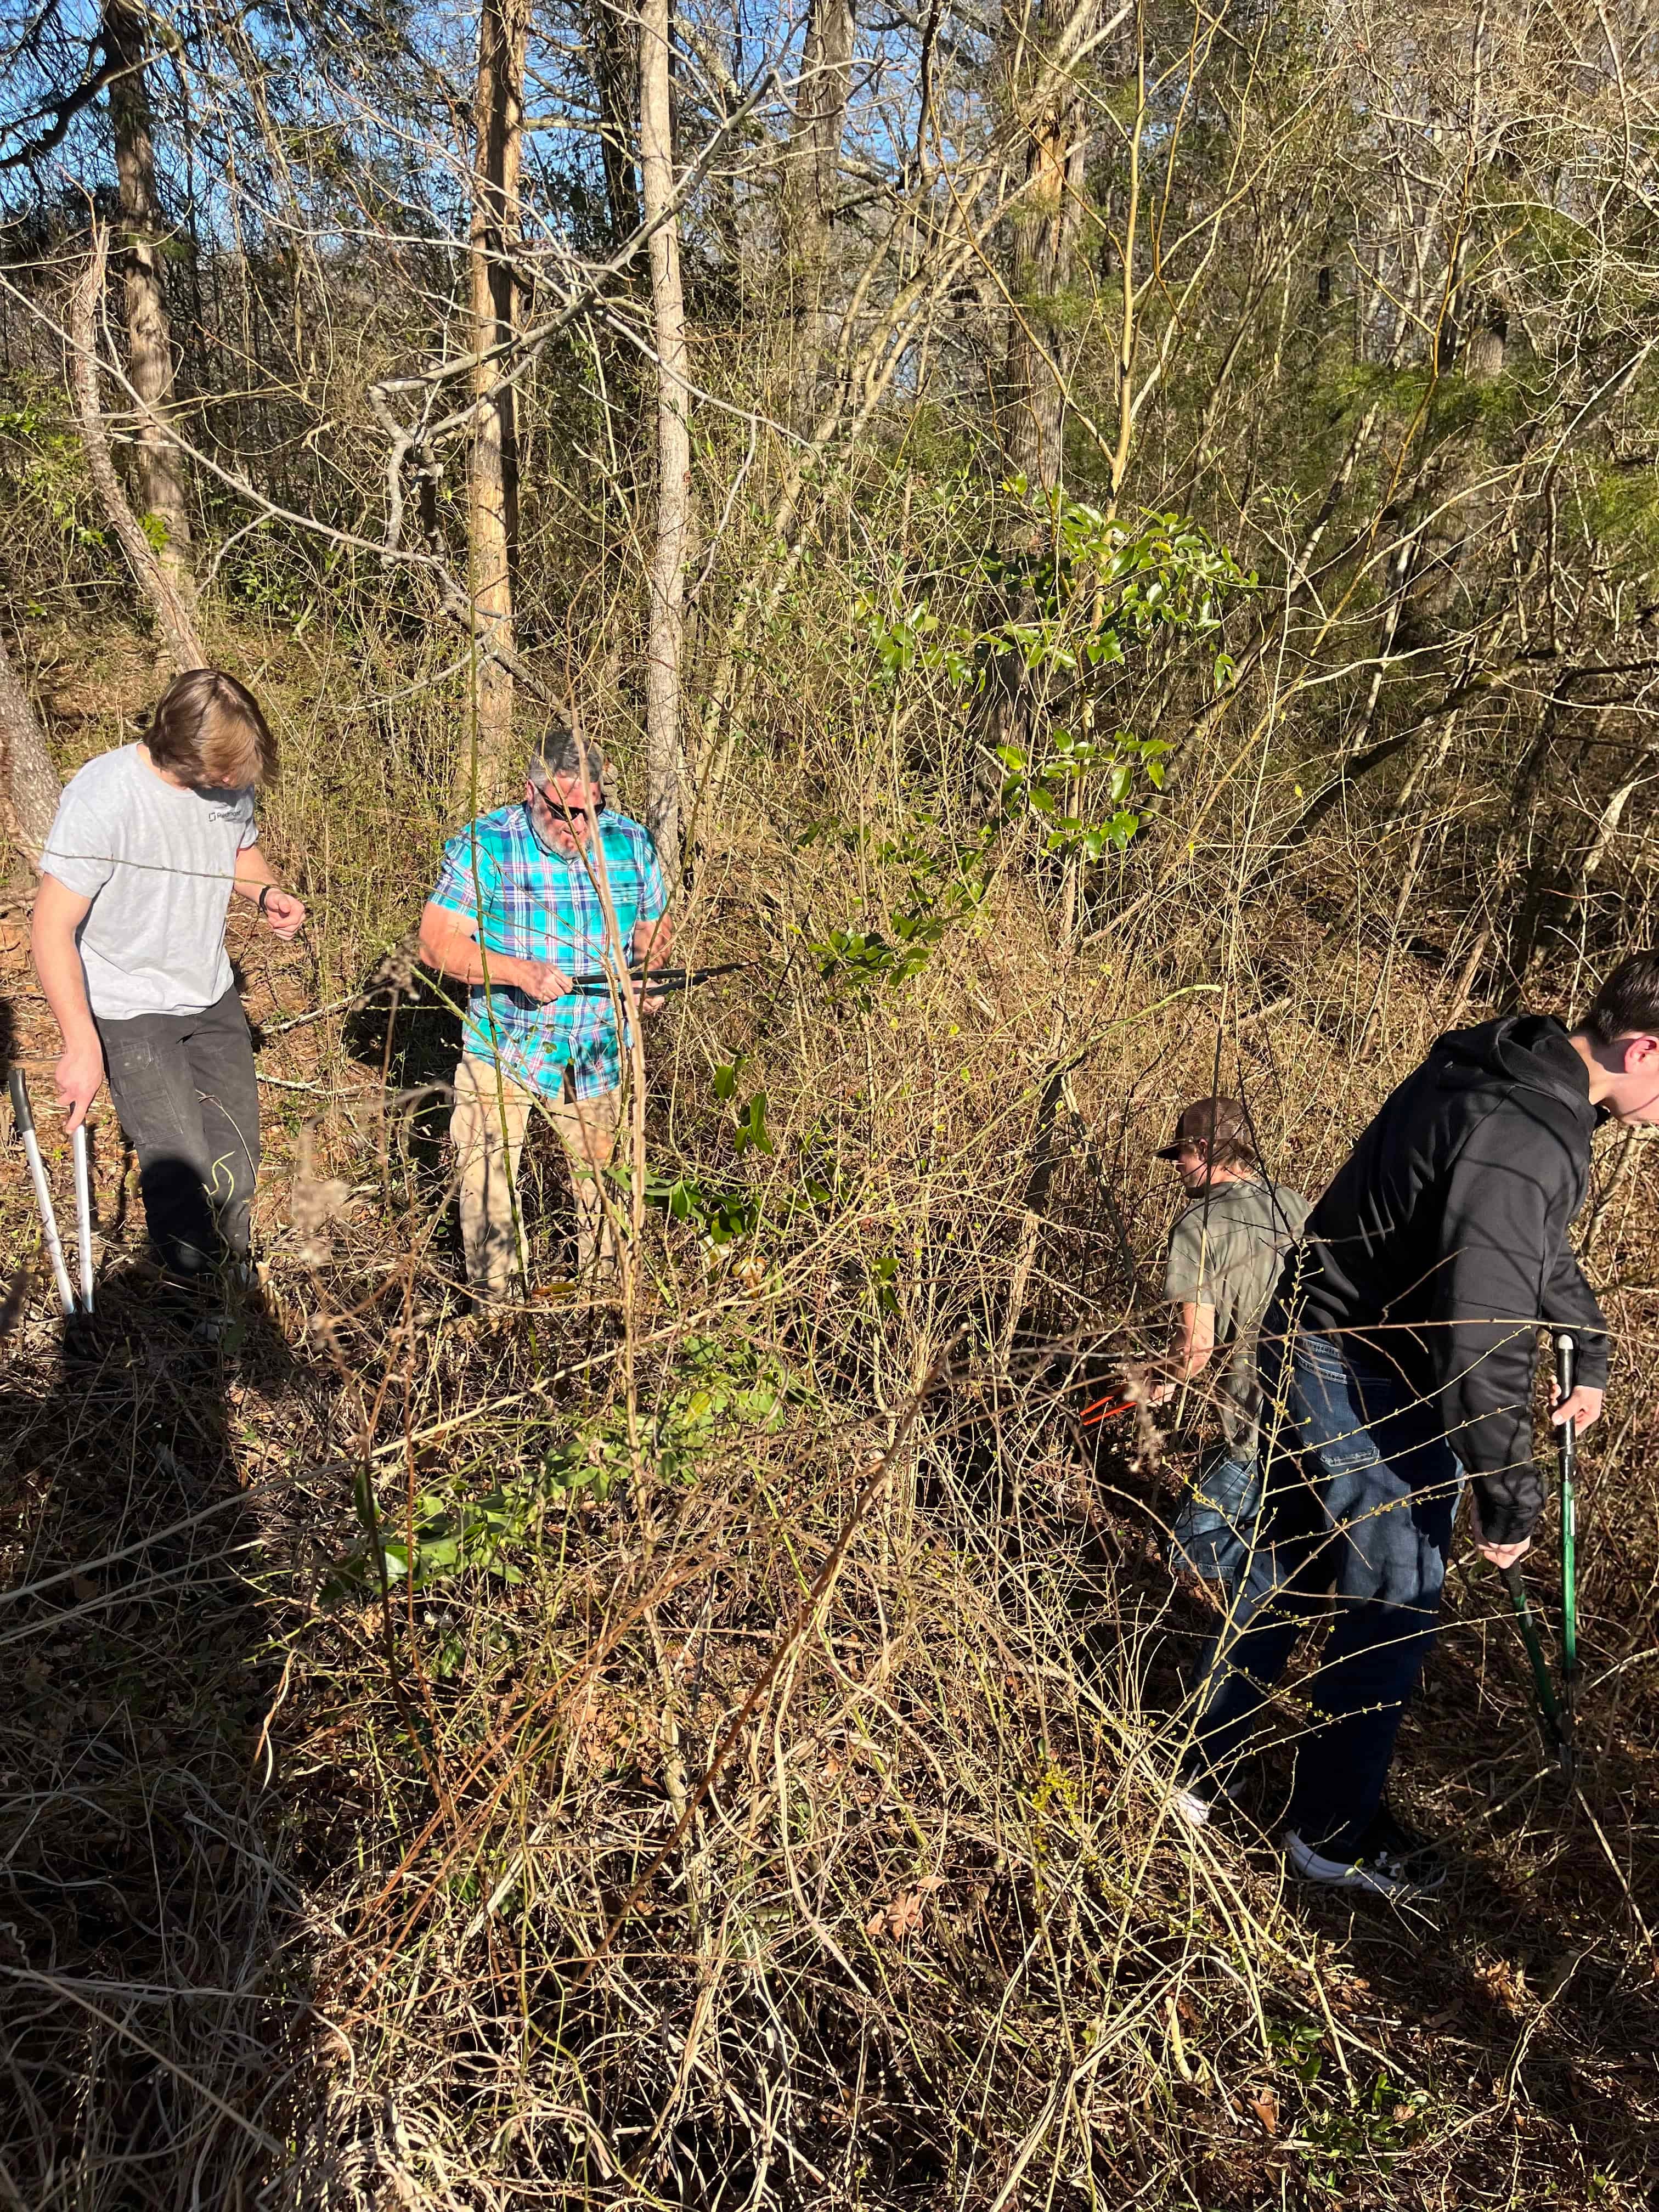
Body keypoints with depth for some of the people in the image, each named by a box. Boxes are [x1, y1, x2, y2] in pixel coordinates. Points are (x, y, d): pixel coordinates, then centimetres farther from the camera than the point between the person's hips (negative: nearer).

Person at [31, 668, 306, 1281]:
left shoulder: (230, 780, -8)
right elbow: (52, 929, -22)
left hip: (212, 997, 6)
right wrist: (83, 1046, -23)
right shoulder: (101, 796, -26)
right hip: (129, 1012, -6)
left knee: (237, 1156, 11)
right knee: (181, 1168, -8)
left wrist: (268, 892, -9)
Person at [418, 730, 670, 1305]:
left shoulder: (631, 842, -3)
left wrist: (648, 944, -12)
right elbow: (436, 942, -14)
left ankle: (605, 1293, 34)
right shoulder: (484, 845, -13)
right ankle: (493, 1309, 13)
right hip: (502, 1046, -2)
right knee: (485, 1178, -6)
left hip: (599, 1055, 3)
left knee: (605, 1179, 13)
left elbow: (653, 924, 12)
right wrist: (519, 972, -28)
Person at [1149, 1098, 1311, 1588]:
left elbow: (1197, 1340, -18)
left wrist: (1167, 1382, 4)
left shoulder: (1199, 1224, -14)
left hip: (1260, 1428, -7)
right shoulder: (1295, 1203, 5)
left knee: (1190, 1549, 7)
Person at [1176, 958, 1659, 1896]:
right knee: (1395, 1608, 9)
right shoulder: (1522, 1144, -29)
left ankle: (1198, 1773, 37)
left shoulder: (1508, 1073, 4)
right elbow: (1484, 1346, -27)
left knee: (1284, 1571, 21)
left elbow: (1538, 1248, 21)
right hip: (1371, 1393, -10)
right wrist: (1511, 1502, -14)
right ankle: (1336, 1835, 30)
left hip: (1311, 1352, 10)